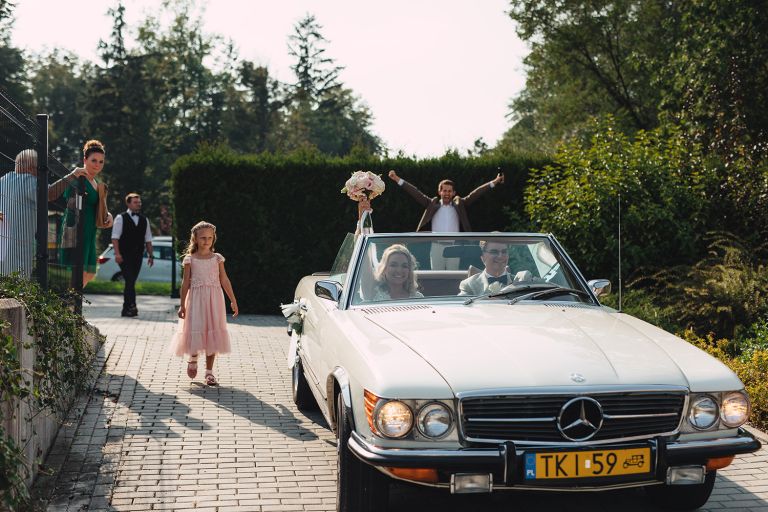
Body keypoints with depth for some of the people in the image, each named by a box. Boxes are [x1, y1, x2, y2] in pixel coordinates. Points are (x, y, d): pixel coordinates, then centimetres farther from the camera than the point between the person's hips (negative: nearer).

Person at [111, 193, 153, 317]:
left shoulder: (144, 220, 16)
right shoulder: (121, 218, 1)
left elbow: (148, 240, 17)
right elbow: (115, 237, -5)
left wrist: (150, 255, 10)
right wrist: (117, 253, -16)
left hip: (138, 256, 5)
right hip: (124, 256, -4)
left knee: (131, 282, 6)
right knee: (130, 281, -15)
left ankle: (126, 310, 11)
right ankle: (132, 306, -18)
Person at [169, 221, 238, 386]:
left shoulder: (217, 258, 5)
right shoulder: (190, 259, 2)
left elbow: (224, 280, 7)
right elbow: (186, 282, 2)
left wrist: (233, 301, 5)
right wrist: (182, 305, -1)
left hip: (214, 299, 1)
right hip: (195, 299, -1)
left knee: (212, 333, 0)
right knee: (195, 330, -6)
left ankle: (209, 371, 8)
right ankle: (193, 359, 26)